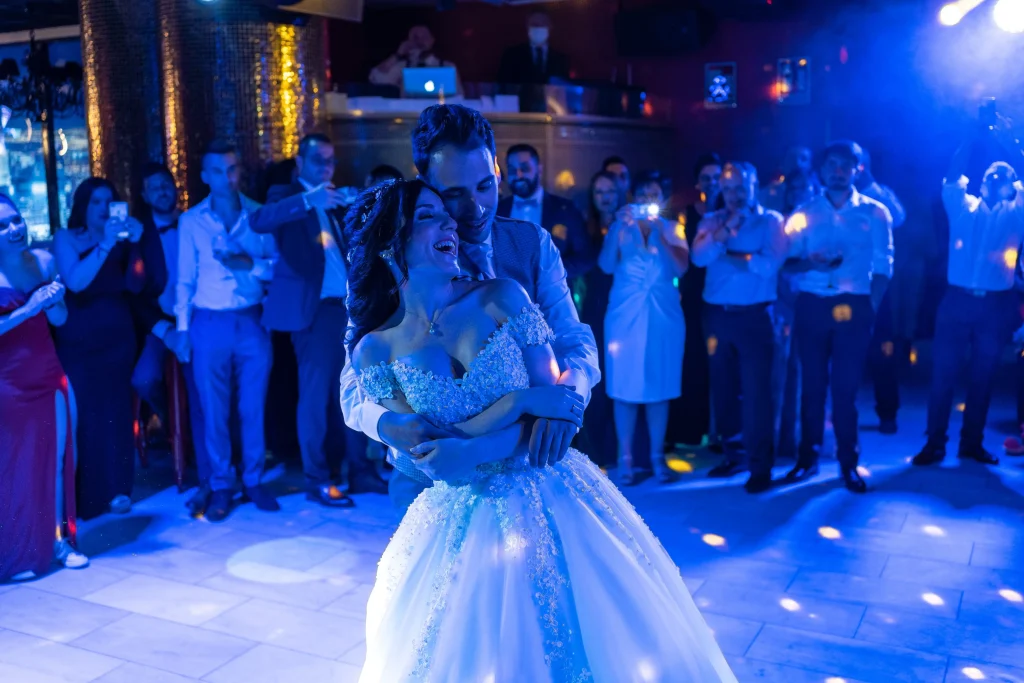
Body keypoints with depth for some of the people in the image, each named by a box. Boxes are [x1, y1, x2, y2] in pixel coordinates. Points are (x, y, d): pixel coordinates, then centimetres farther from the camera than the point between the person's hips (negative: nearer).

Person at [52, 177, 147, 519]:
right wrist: (105, 245, -23)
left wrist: (134, 245, -16)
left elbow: (134, 285, -4)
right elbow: (75, 282, -16)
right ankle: (84, 499, 2)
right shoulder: (66, 238, 1)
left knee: (116, 415, 2)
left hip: (118, 340, 2)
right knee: (83, 417, -6)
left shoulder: (121, 240, 7)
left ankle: (116, 491, 10)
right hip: (78, 343, -2)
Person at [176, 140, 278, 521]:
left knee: (254, 407, 7)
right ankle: (220, 486, 17)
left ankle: (254, 481, 21)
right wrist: (182, 327, 2)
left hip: (252, 321, 0)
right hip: (210, 325, 0)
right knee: (214, 411, 4)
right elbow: (185, 279, 6)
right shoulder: (191, 221, 5)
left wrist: (250, 264, -15)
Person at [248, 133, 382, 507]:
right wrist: (308, 201, -30)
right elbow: (258, 220, -19)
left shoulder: (337, 200, 19)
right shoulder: (286, 196, 2)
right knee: (316, 395, -3)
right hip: (316, 308, -6)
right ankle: (317, 480, 5)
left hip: (348, 306, 6)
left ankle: (358, 469, 18)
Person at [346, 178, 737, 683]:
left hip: (553, 503, 1)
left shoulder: (500, 298, -4)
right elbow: (424, 457, -10)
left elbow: (552, 398, -8)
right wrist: (519, 401, -16)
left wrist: (471, 451, -22)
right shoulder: (375, 350, -5)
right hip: (462, 526, 0)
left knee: (599, 640, 7)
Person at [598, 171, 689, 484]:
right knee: (625, 387, -1)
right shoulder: (620, 227, 5)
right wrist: (620, 228, -17)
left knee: (660, 387, 4)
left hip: (664, 315, 1)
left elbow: (681, 267, -8)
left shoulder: (672, 230, 8)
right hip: (625, 315, -1)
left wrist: (658, 233, -16)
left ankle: (657, 457, 14)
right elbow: (606, 266, -9)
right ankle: (625, 458, 7)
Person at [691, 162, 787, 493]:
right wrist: (725, 230, -19)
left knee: (756, 390, -5)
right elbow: (698, 257, -7)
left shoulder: (771, 221, 1)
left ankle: (760, 466, 1)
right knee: (723, 388, 11)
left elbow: (771, 264, -14)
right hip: (716, 315, 4)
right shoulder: (712, 221, 10)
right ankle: (733, 454, 25)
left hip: (755, 316, -4)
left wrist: (730, 255, -7)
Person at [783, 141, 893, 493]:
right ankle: (808, 457, 15)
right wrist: (810, 263, -15)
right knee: (812, 383, 5)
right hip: (812, 306, 1)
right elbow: (788, 261, 6)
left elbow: (883, 266, 2)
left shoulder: (875, 213, 6)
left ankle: (848, 463, 10)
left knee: (846, 386, 0)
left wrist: (871, 306, -6)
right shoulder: (804, 213, 9)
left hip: (854, 307, -1)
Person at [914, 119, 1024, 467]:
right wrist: (975, 136, -6)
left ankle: (972, 443, 17)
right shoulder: (962, 206, 10)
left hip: (996, 305, 1)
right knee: (943, 374, -2)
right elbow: (952, 175, -3)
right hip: (957, 300, -1)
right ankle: (935, 443, 4)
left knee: (982, 378, 7)